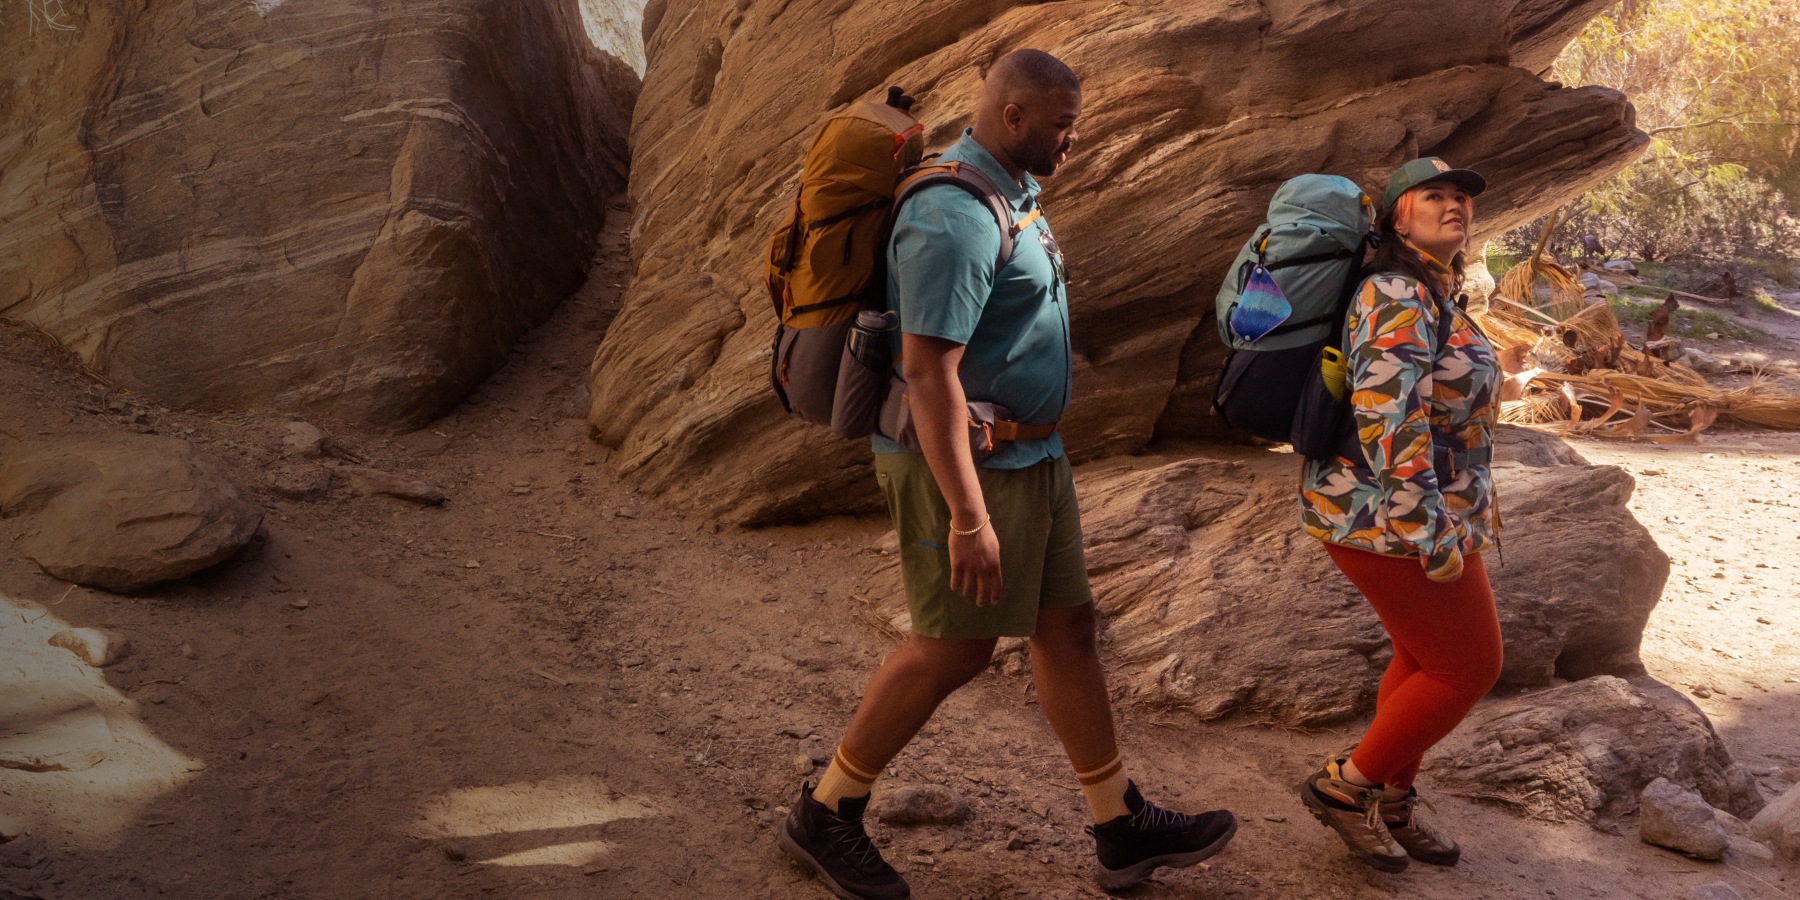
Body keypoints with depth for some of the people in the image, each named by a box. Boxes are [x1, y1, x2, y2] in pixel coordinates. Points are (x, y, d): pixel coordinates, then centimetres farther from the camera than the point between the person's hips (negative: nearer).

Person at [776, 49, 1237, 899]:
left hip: (1033, 454, 10)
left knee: (1067, 624, 12)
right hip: (964, 462, -10)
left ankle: (1123, 829, 24)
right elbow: (928, 373, -27)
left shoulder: (1014, 191, 10)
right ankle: (825, 814, 18)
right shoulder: (955, 217, -22)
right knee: (954, 646, 0)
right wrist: (969, 517, -29)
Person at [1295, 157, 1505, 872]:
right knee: (1468, 667, -1)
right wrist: (1431, 531, -27)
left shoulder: (1430, 296, 14)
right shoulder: (1398, 296, -19)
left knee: (1425, 658, 18)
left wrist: (1469, 509, 25)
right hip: (1387, 517, -10)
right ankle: (1345, 785, 11)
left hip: (1407, 513, 10)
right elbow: (1388, 417, -28)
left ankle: (1391, 804, 31)